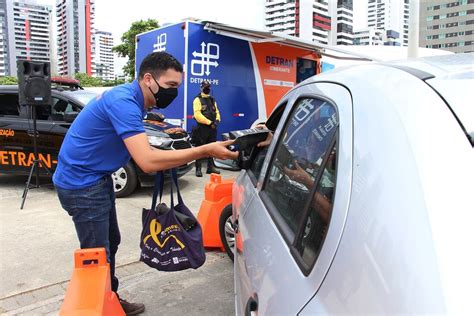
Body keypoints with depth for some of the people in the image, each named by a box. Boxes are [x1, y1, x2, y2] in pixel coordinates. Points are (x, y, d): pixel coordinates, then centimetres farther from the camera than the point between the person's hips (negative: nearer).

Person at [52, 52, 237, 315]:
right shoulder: (124, 102, -26)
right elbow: (148, 161, -37)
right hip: (81, 184, -10)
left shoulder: (130, 99, 5)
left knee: (111, 244, 18)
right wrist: (206, 151, -35)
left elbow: (142, 151, 14)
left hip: (99, 178, 10)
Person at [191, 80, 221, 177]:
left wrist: (217, 120, -4)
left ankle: (210, 167, 21)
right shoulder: (198, 100, -5)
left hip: (212, 128, 7)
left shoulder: (212, 100, 18)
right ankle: (198, 169, -1)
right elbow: (197, 115, -15)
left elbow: (217, 112, 18)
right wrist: (209, 122, -18)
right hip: (202, 128, -7)